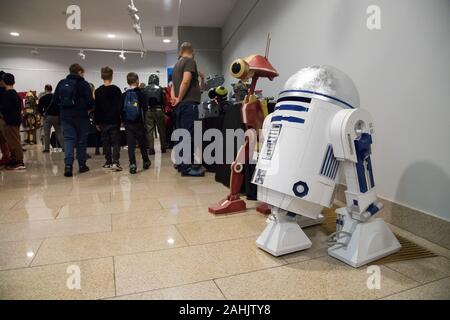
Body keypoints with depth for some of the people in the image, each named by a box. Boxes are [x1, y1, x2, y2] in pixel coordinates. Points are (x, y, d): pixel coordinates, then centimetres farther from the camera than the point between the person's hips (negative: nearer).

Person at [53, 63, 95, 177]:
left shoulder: (61, 83, 8)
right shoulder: (83, 84, -6)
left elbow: (55, 100, 9)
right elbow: (90, 102, -12)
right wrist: (88, 108, 9)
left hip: (65, 116, 3)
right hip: (81, 116, -3)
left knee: (68, 139, 3)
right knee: (82, 140, 7)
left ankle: (68, 165, -13)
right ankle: (82, 165, 15)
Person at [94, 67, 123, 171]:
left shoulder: (98, 91, 0)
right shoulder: (116, 90, -3)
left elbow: (96, 108, 2)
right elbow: (120, 106, 0)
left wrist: (97, 122, 8)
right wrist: (121, 118, 9)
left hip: (103, 121, 2)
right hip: (115, 121, -1)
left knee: (106, 142, 10)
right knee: (116, 142, 0)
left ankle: (108, 162, 15)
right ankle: (115, 162, -12)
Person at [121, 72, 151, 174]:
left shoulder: (124, 95, 2)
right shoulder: (141, 93, -7)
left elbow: (121, 109, 4)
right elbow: (145, 108, -10)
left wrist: (123, 120, 13)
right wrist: (144, 119, 5)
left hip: (127, 123, 2)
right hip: (139, 123, -2)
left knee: (131, 144, 3)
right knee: (142, 143, 11)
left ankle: (132, 164, -5)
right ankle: (146, 162, 24)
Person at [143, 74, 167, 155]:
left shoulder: (145, 90, 3)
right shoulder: (160, 89, 0)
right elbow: (164, 101, -1)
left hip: (148, 111, 1)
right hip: (158, 111, 0)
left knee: (149, 130, 3)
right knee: (161, 130, 10)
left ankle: (151, 149, 0)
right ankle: (163, 147, 18)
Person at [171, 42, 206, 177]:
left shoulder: (177, 65, 23)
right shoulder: (190, 61, -4)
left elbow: (174, 84, 20)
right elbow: (186, 81, -19)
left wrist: (174, 97, 4)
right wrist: (180, 98, -10)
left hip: (180, 104, 9)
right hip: (189, 103, -9)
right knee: (189, 135, -9)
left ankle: (181, 163, 16)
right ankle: (187, 166, -9)